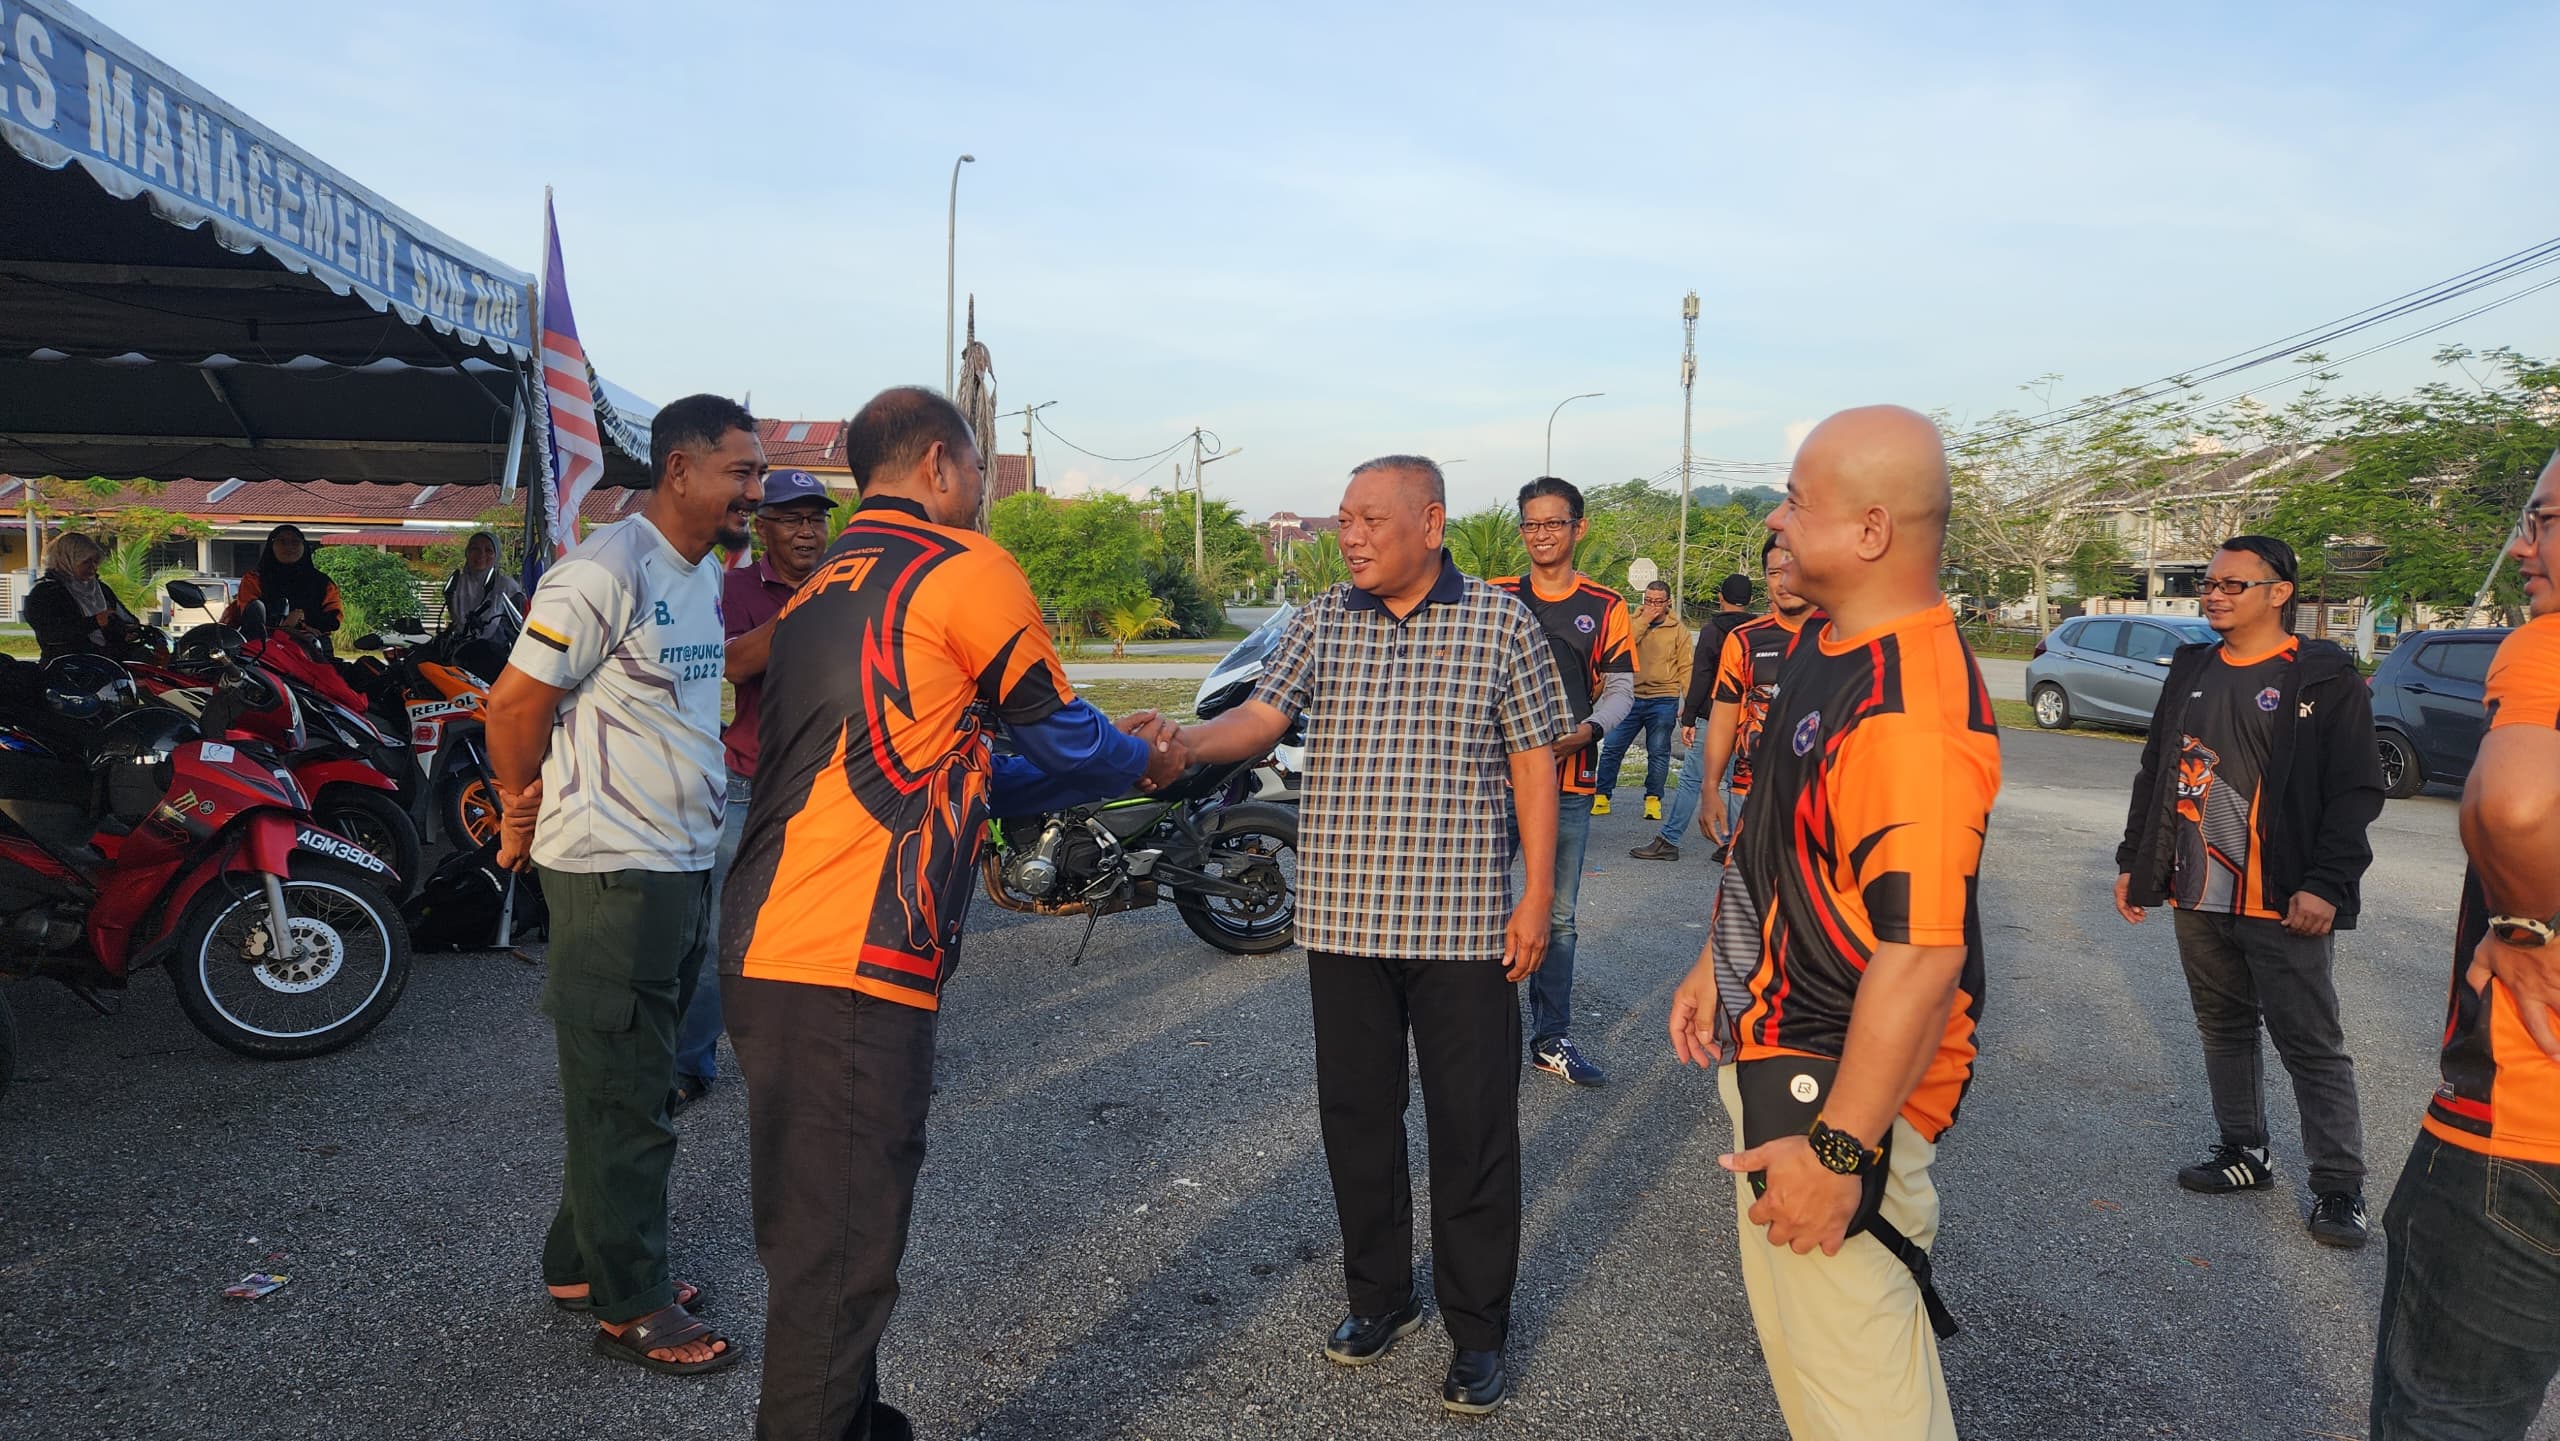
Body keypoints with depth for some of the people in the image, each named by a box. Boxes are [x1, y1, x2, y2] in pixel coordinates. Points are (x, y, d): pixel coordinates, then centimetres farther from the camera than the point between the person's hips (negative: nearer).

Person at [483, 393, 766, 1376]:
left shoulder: (704, 573, 12)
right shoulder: (607, 572, -18)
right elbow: (515, 701, -17)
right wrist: (520, 813, -3)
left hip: (685, 862, 9)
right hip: (614, 869, -9)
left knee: (630, 1077, 19)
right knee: (623, 1092, 1)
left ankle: (582, 1263, 34)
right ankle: (629, 1307, 14)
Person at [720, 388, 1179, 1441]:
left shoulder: (817, 592, 21)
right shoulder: (967, 568, -5)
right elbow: (1063, 737, 2)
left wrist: (1103, 767, 29)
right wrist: (1143, 762, 24)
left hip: (764, 955, 9)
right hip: (850, 970, -9)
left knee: (821, 1238, 20)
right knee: (839, 1260, 0)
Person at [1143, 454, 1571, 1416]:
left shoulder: (1503, 624, -1)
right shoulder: (1319, 624, 6)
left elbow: (1533, 763, 1)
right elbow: (1262, 717, -7)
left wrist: (1537, 893, -4)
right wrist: (1180, 743, -27)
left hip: (1463, 923, -3)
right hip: (1344, 919, 3)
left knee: (1473, 1129, 4)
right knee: (1356, 1116, 14)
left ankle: (1477, 1329, 20)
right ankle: (1380, 1296, 33)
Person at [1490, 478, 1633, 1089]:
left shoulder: (1605, 608, 6)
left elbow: (1620, 687, 6)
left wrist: (1588, 728, -13)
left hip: (1570, 782, 1)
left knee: (1558, 916, 10)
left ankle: (1552, 1039, 21)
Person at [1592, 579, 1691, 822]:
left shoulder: (1678, 630, 4)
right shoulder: (1632, 621, 8)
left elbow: (1685, 668, 2)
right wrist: (1644, 620, -12)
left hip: (1663, 701, -1)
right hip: (1631, 697, 1)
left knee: (1658, 753, 4)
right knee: (1612, 748, 0)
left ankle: (1653, 799, 14)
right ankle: (1601, 797, 8)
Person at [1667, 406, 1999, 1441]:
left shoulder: (1914, 708, -28)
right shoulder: (1829, 651, 5)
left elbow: (1922, 953, -31)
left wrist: (1836, 1147, -28)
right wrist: (1718, 963, 22)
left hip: (1838, 1084, -10)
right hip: (1769, 1047, 10)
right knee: (1794, 1329, 26)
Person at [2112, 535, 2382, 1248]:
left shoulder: (2324, 678, -7)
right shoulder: (2191, 670, 12)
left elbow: (2356, 790, -10)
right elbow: (2155, 772, 17)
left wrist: (2326, 885, -17)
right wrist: (2133, 861, 15)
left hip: (2283, 904, -6)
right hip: (2198, 897, 6)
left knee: (2311, 1045, 1)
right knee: (2223, 1027, 16)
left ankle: (2338, 1185, 10)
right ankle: (2243, 1152, 29)